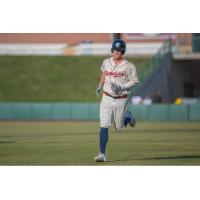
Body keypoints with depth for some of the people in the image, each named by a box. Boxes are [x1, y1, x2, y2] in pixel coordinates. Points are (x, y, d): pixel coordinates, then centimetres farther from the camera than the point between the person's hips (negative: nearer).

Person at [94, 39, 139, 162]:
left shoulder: (128, 66, -10)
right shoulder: (106, 62, 3)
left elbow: (134, 81, -6)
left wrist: (121, 87, -19)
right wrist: (99, 87, 21)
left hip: (121, 100, -2)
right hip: (107, 98, 2)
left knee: (119, 127, 11)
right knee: (104, 126, -11)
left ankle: (128, 117, 45)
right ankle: (102, 154, -11)